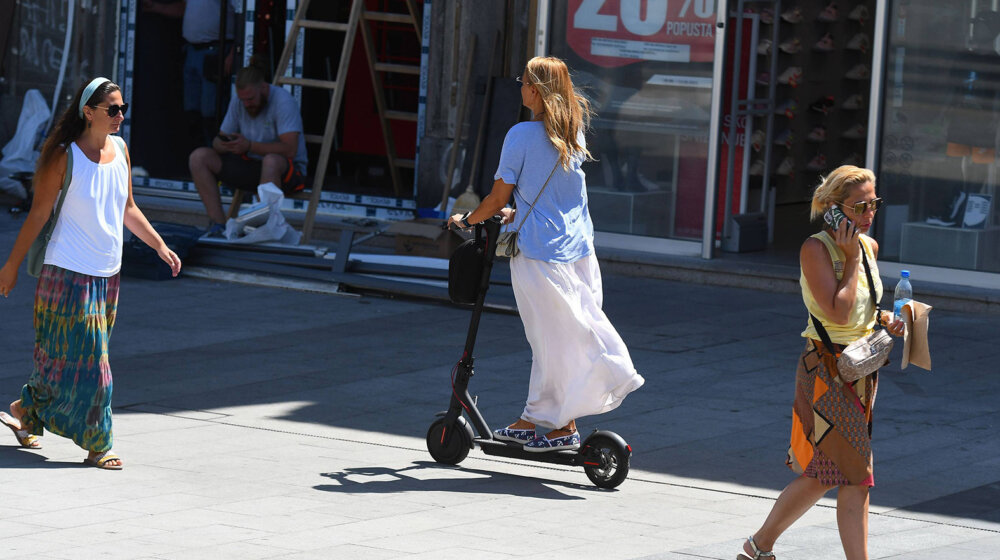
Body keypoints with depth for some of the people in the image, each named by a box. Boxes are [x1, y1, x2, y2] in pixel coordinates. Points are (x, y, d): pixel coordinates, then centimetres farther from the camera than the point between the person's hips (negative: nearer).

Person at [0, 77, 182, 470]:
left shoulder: (120, 150, 6)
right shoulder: (65, 156, -12)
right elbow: (39, 213, -8)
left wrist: (160, 246, 13)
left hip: (107, 274, 7)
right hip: (68, 272, -7)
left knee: (70, 357, 12)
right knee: (85, 358, -6)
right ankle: (96, 445, 1)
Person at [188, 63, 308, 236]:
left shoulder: (283, 101, -18)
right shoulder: (238, 102, 3)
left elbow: (290, 149, -27)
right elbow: (219, 140, 7)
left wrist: (249, 146, -34)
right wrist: (222, 144, -20)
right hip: (251, 164, 7)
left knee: (271, 160, -42)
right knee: (199, 157, -9)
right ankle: (218, 224, -18)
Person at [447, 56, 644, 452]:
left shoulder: (522, 136, -12)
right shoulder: (575, 133, 7)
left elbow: (498, 197, -8)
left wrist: (466, 220, 9)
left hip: (539, 251, -6)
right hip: (579, 248, 6)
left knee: (552, 340, 0)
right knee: (553, 340, 11)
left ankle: (564, 428, 4)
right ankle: (528, 422, 18)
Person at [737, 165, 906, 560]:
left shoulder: (868, 246, 10)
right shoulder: (816, 249, -14)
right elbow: (837, 312, -24)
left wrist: (885, 320, 5)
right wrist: (851, 258, -18)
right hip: (826, 371, -8)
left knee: (823, 474, 13)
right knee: (854, 476, -9)